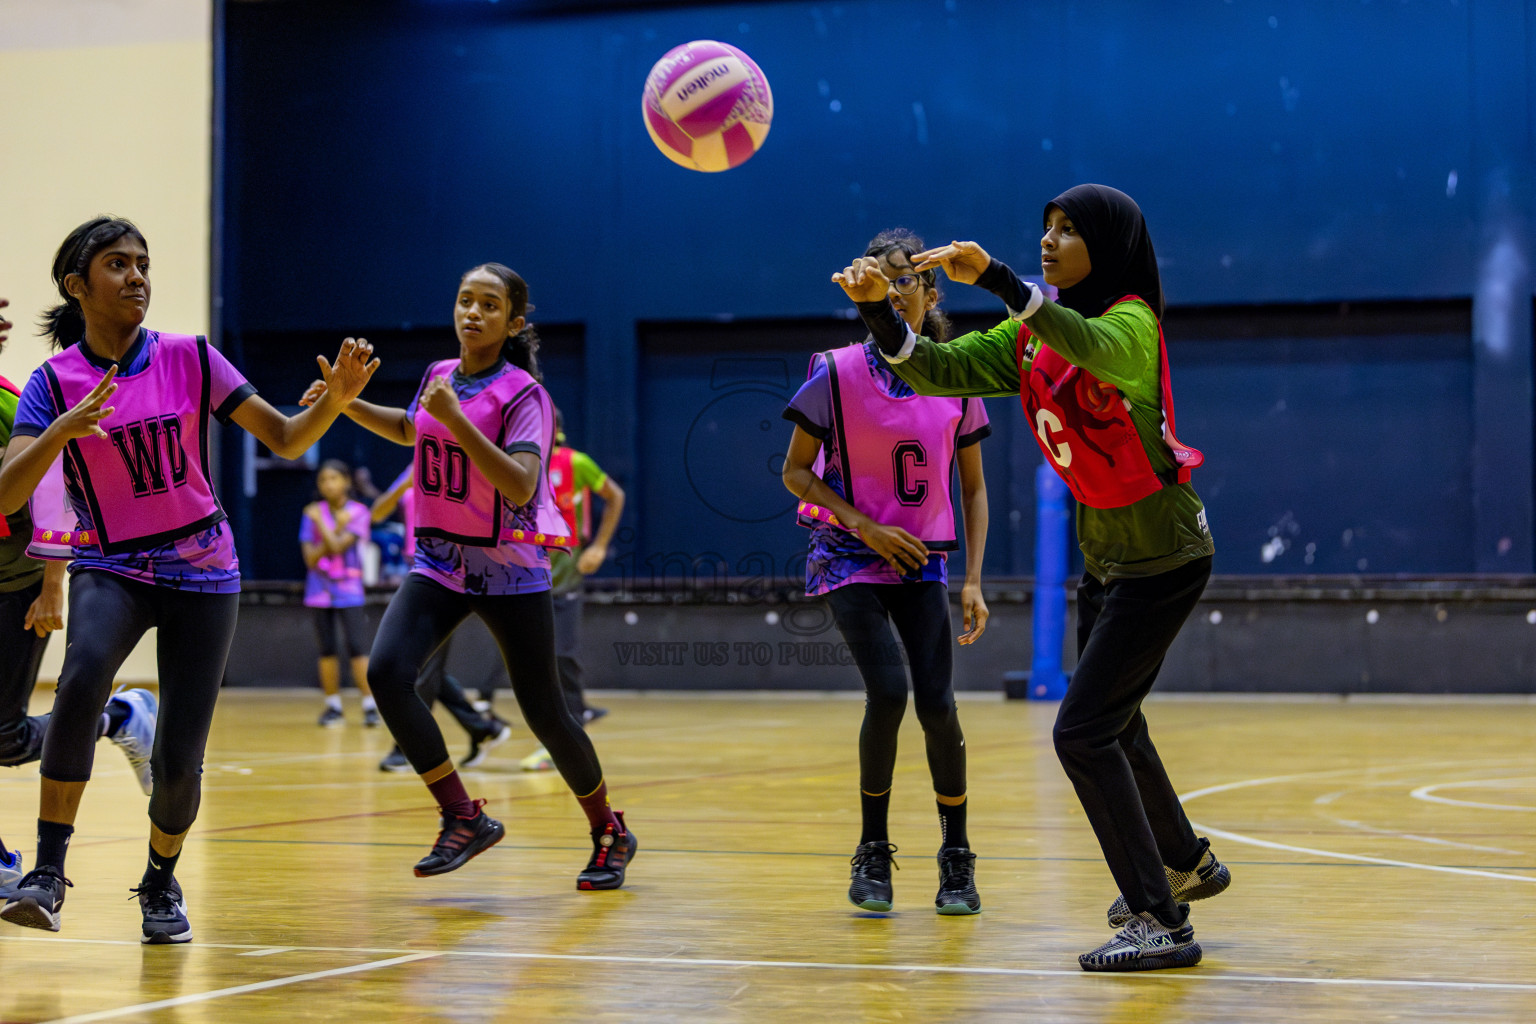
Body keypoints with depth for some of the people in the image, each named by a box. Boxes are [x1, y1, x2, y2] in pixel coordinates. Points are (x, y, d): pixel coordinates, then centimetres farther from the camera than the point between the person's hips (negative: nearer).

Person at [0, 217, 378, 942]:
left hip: (202, 573, 1)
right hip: (108, 567, -1)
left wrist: (335, 400, -21)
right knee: (83, 677, -34)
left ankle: (161, 882, 26)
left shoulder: (190, 359, -2)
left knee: (178, 761, -4)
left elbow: (286, 440, -2)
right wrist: (64, 428, -31)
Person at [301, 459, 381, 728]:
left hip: (348, 589, -3)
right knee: (327, 648, 5)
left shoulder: (358, 512, -3)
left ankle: (370, 705, -10)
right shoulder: (313, 514, 4)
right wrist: (337, 527, -12)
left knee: (357, 647, -12)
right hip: (320, 591, 3)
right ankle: (333, 706, 13)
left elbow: (338, 546, -15)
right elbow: (311, 559, -4)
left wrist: (321, 522, -7)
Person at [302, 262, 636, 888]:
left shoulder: (524, 394, -14)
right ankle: (464, 820, -9)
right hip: (438, 562, 5)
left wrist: (455, 419, -34)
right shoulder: (439, 376, 5)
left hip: (509, 570, -5)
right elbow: (409, 429, 29)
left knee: (544, 713, 1)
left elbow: (520, 487, -29)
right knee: (387, 672, -19)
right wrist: (348, 404, 15)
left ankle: (609, 834, 24)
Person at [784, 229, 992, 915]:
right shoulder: (837, 373, -9)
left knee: (937, 705, -9)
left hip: (923, 563, 2)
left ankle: (956, 857, 13)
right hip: (850, 560, -2)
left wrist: (974, 581, 0)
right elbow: (796, 472, -2)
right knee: (887, 693, -18)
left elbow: (973, 488, 7)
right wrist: (866, 528, -13)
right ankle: (872, 852, 3)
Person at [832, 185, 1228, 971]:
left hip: (1161, 558, -9)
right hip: (1102, 550, 9)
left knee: (1083, 730, -15)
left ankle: (1160, 922, -10)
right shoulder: (1030, 337, 3)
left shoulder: (1131, 323, -20)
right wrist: (877, 311, -21)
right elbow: (935, 370, -4)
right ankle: (1185, 863, 44)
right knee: (1112, 722, 22)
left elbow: (1092, 347, -45)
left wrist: (996, 279, -56)